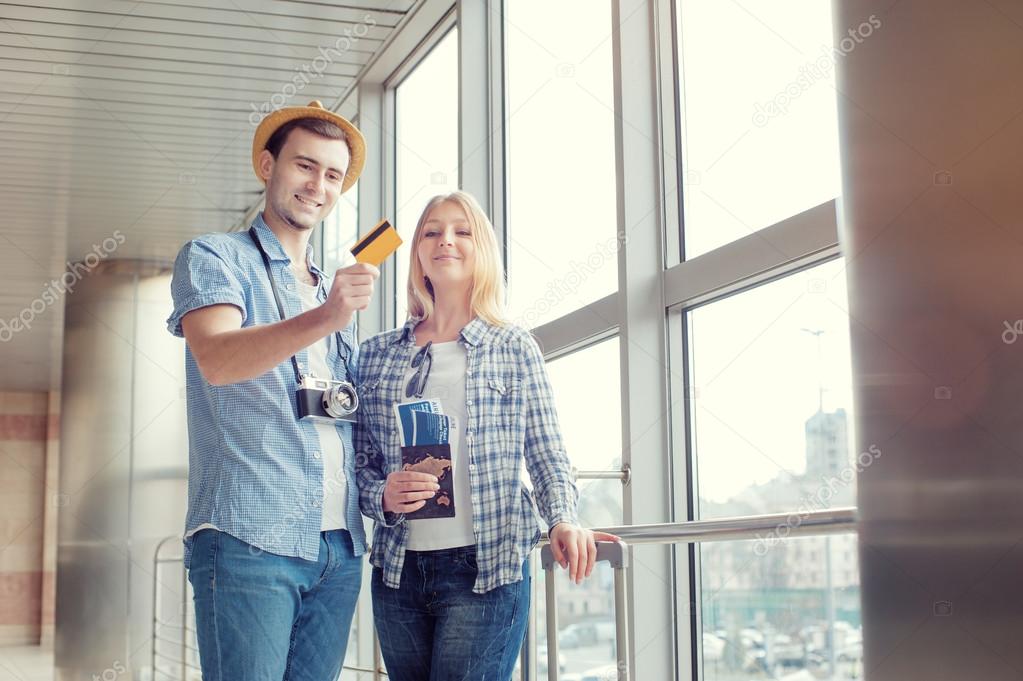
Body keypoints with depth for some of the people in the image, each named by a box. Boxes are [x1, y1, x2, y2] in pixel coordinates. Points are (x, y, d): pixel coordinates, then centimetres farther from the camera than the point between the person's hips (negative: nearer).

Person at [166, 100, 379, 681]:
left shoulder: (336, 289, 22)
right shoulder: (214, 258, 3)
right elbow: (217, 360, -17)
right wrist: (324, 319, -32)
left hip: (339, 547, 6)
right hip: (248, 539, -6)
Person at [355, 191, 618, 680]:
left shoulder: (515, 347, 4)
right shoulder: (377, 353, 9)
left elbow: (546, 453, 2)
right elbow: (359, 462, 10)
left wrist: (563, 519, -15)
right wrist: (382, 497, -11)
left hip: (486, 568, -3)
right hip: (397, 569, 3)